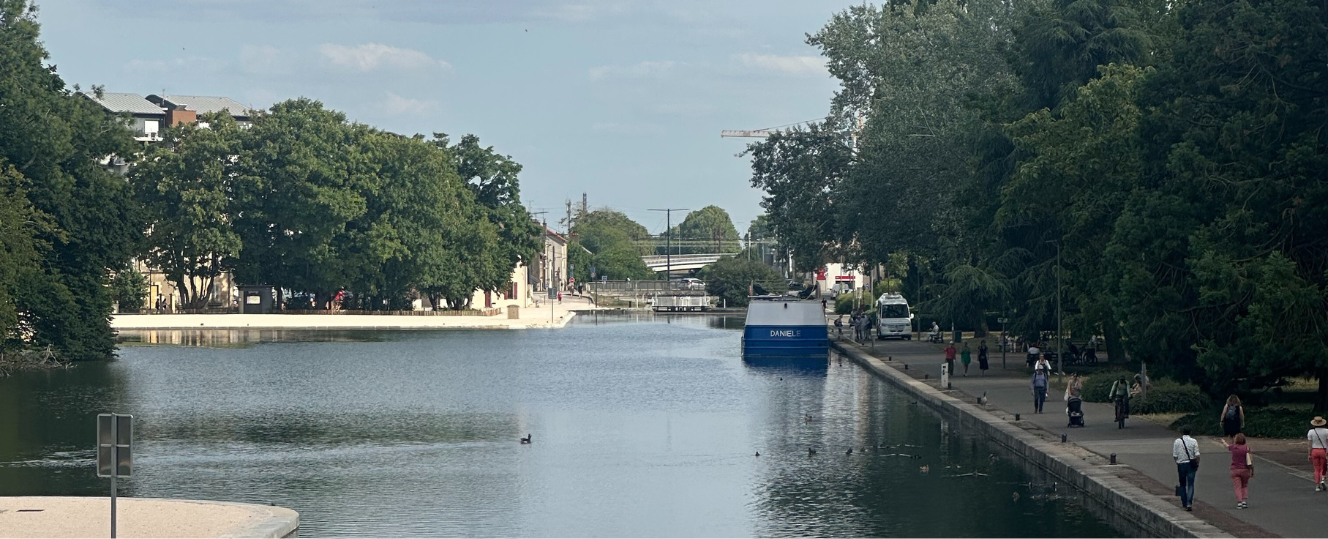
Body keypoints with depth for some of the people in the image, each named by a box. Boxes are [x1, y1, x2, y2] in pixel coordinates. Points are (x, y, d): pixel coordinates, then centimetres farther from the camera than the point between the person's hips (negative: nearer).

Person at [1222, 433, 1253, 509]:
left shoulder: (1233, 447, 0)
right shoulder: (1246, 448, -6)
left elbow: (1228, 446, 24)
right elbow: (1250, 460, -12)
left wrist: (1224, 441, 47)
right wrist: (1252, 470, -6)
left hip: (1235, 470, 0)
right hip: (1245, 470, 0)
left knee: (1237, 487, -2)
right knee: (1245, 486, 16)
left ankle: (1239, 502, -13)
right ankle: (1244, 501, 2)